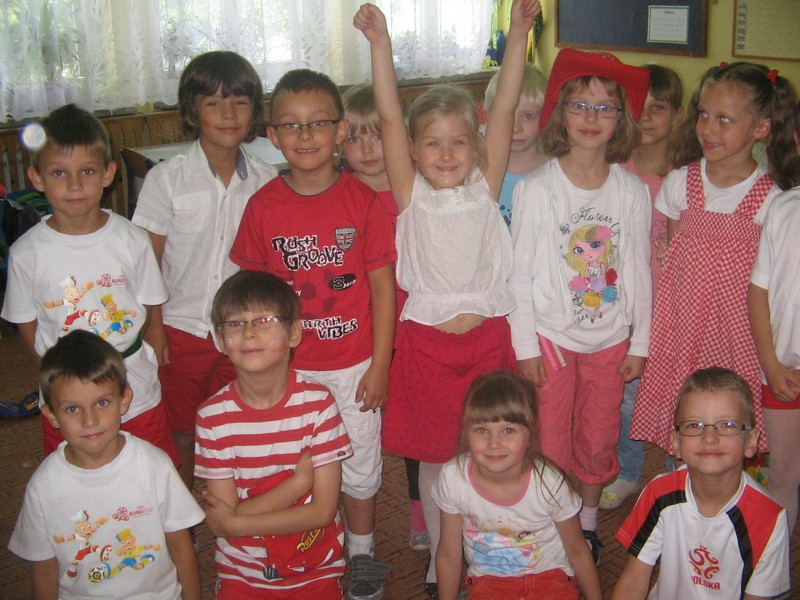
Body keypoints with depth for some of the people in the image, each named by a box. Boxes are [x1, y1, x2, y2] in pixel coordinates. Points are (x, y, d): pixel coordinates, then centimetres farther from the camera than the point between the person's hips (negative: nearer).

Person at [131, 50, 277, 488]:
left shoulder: (265, 182, -2)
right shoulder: (166, 179, -8)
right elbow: (147, 259, -5)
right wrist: (153, 326, -7)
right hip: (181, 330, -1)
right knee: (182, 437, 12)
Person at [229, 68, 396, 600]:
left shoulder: (364, 201, -11)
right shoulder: (263, 206, -7)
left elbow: (383, 285, -7)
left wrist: (379, 365, -7)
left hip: (354, 365, -1)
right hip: (287, 366, 1)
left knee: (359, 464, 14)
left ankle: (362, 554, 37)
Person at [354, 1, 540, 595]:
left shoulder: (485, 189, 0)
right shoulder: (410, 195, -3)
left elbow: (504, 109, -7)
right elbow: (389, 117, -12)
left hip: (488, 337, 1)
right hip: (426, 340, -1)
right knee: (433, 455, 12)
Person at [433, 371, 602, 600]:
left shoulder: (550, 483, -22)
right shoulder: (453, 478, -19)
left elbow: (577, 552, -3)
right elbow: (449, 555, -3)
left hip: (548, 575, -1)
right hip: (488, 579, 1)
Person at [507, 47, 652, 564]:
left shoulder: (633, 190, -3)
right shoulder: (536, 188, -10)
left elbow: (639, 271, 3)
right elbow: (520, 273, -7)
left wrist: (640, 342, 4)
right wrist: (526, 345, -8)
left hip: (611, 339, 2)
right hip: (551, 336, -2)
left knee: (599, 438, 14)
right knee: (549, 443, 5)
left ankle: (587, 521, 36)